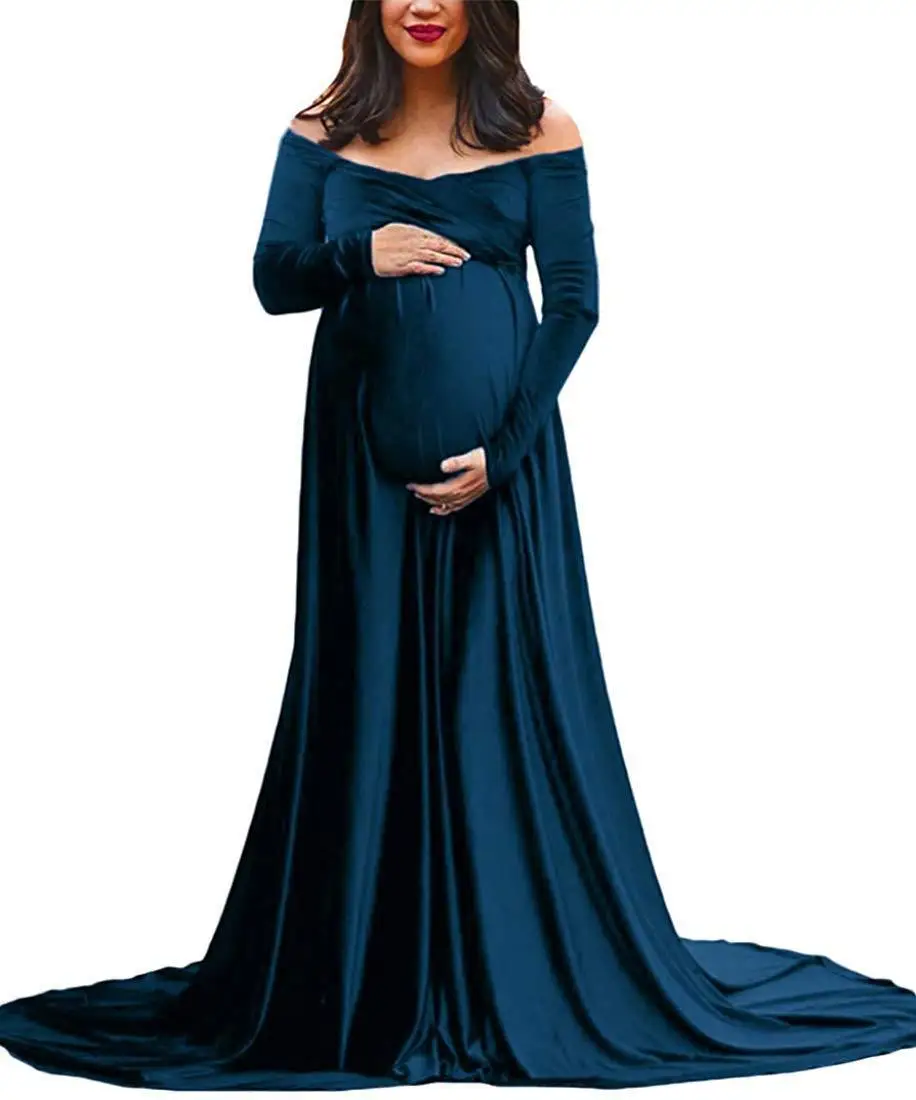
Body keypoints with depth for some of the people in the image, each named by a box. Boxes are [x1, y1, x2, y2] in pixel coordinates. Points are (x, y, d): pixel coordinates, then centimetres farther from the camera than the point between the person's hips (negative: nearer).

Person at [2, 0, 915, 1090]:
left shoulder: (539, 133, 1)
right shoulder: (322, 133, 6)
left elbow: (574, 304, -3)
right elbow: (272, 282, 3)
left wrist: (501, 449, -12)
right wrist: (358, 254, -17)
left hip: (498, 460, -1)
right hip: (362, 462, 1)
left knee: (512, 703, 1)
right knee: (368, 703, 4)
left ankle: (523, 979, 13)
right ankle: (370, 984, 16)